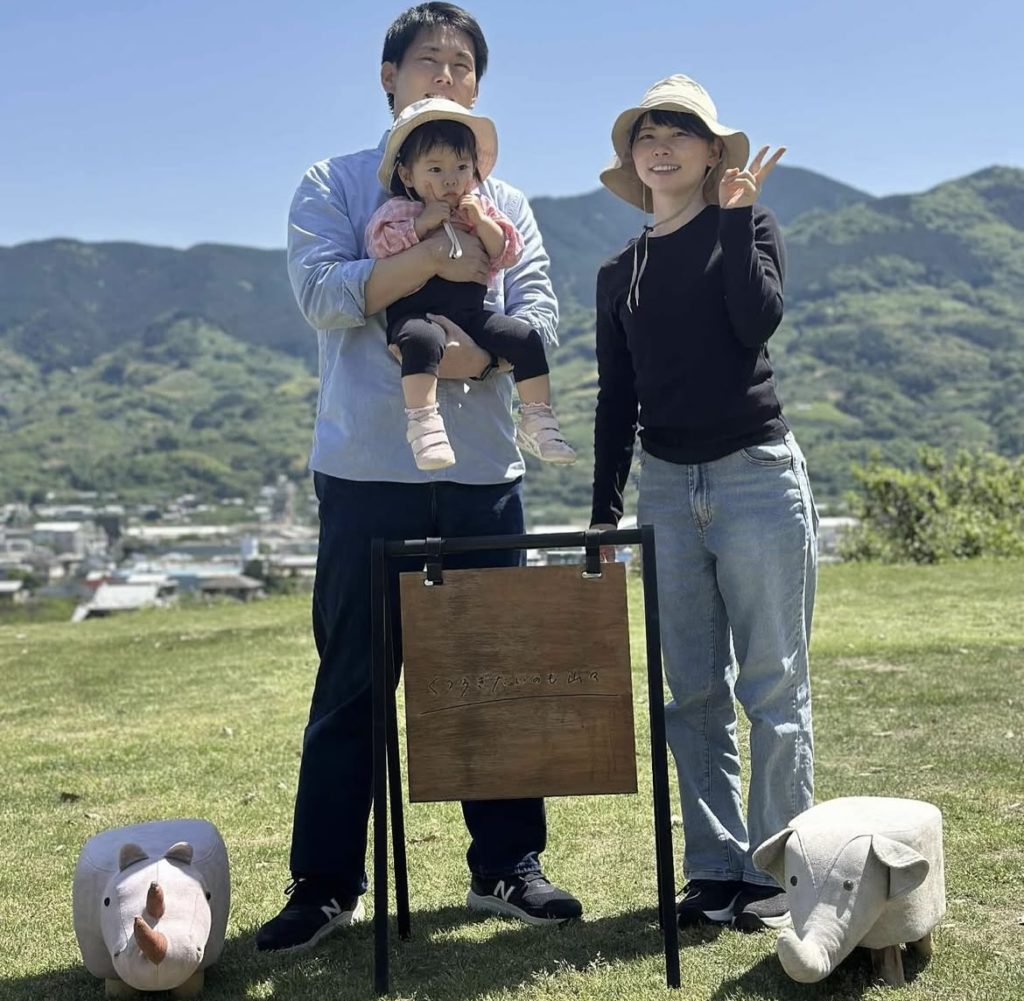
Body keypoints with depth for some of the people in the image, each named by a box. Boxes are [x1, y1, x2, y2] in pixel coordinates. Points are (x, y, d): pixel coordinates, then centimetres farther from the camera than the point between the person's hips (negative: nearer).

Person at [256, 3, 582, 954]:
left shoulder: (503, 201, 17)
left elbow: (540, 313, 3)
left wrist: (478, 352, -18)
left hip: (484, 472, 3)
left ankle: (506, 867, 19)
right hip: (368, 470, -3)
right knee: (351, 680, 1)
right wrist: (440, 255, -17)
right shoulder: (334, 185, 8)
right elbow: (324, 290, -9)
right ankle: (325, 885, 10)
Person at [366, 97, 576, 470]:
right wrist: (424, 223, -15)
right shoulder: (400, 209, 4)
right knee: (423, 340, -38)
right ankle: (423, 422, -41)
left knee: (526, 338, -11)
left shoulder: (482, 208, 15)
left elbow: (508, 254, 6)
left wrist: (482, 223, -8)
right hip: (415, 312, -4)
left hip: (471, 312, 5)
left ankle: (537, 420, -3)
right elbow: (381, 245, -12)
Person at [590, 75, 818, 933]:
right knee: (694, 692, 5)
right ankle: (715, 868, 13)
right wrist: (604, 509, 10)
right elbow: (617, 398, 14)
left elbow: (758, 321, -15)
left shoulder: (748, 226, 5)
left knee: (772, 684, -2)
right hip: (666, 484, 4)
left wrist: (736, 215, -9)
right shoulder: (620, 273, 14)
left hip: (757, 474, -4)